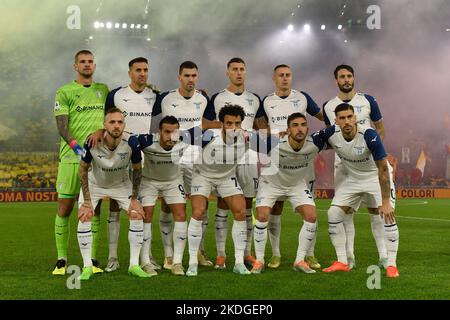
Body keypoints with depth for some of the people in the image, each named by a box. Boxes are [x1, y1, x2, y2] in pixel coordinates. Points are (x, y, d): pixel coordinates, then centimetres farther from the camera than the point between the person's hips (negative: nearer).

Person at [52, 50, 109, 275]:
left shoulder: (103, 90, 14)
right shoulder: (64, 92, 1)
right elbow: (62, 126, -8)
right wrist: (77, 147, -22)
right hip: (71, 157, -3)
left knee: (94, 208, 4)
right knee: (64, 208, -1)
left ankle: (92, 259, 9)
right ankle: (61, 260, 7)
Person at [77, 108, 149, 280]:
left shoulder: (131, 143, -29)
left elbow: (137, 170, -11)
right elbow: (83, 169, -16)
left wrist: (134, 199, -9)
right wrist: (87, 200, -17)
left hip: (122, 184, 1)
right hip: (94, 183, -1)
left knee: (137, 215, -12)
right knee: (84, 218, -18)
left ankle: (134, 265, 0)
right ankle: (87, 267, -6)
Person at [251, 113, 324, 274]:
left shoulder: (314, 143, -27)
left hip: (299, 184, 3)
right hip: (271, 182, -2)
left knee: (312, 217, -12)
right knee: (262, 216, -17)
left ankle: (300, 260, 3)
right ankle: (259, 261, 2)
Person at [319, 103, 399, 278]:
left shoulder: (369, 135, -33)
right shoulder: (331, 133, -19)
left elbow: (382, 169, -29)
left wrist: (385, 202, -31)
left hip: (375, 177, -4)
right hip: (352, 178, 4)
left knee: (388, 216, -19)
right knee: (333, 214, -5)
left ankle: (391, 265, -6)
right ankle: (342, 262, 6)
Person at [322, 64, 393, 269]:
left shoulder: (368, 101, 3)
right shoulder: (328, 107, 7)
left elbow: (380, 129, 10)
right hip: (343, 163, 1)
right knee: (345, 212, 0)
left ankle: (384, 256, 1)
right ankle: (349, 257, 7)